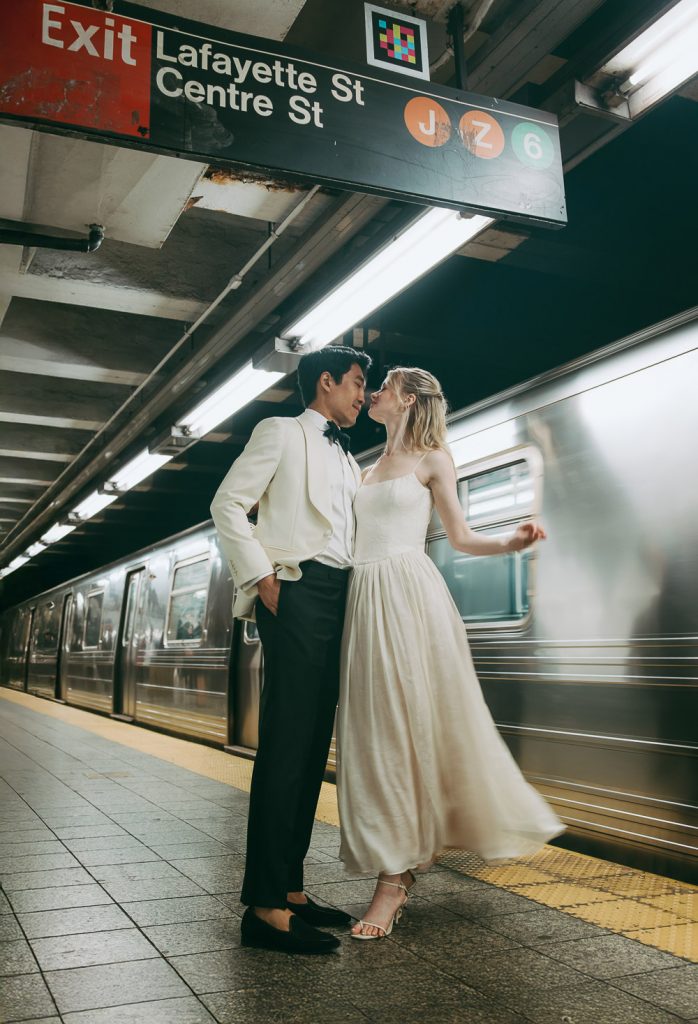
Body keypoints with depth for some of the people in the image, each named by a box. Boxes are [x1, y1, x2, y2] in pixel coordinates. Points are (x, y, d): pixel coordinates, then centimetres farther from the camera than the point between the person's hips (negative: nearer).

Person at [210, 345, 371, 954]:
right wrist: (262, 577, -11)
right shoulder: (281, 432, 5)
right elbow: (229, 503, -3)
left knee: (313, 749, 7)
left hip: (338, 601, 8)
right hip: (296, 592, -8)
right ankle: (265, 907, -8)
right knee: (286, 745, -12)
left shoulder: (348, 461, 27)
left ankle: (290, 890, 15)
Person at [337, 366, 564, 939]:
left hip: (410, 596, -6)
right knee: (373, 734, 2)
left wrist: (513, 542, -13)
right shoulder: (368, 470, 23)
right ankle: (394, 869, 11)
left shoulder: (432, 458, 7)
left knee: (411, 727, -7)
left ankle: (395, 876, -2)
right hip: (365, 600, 6)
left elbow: (461, 538, 4)